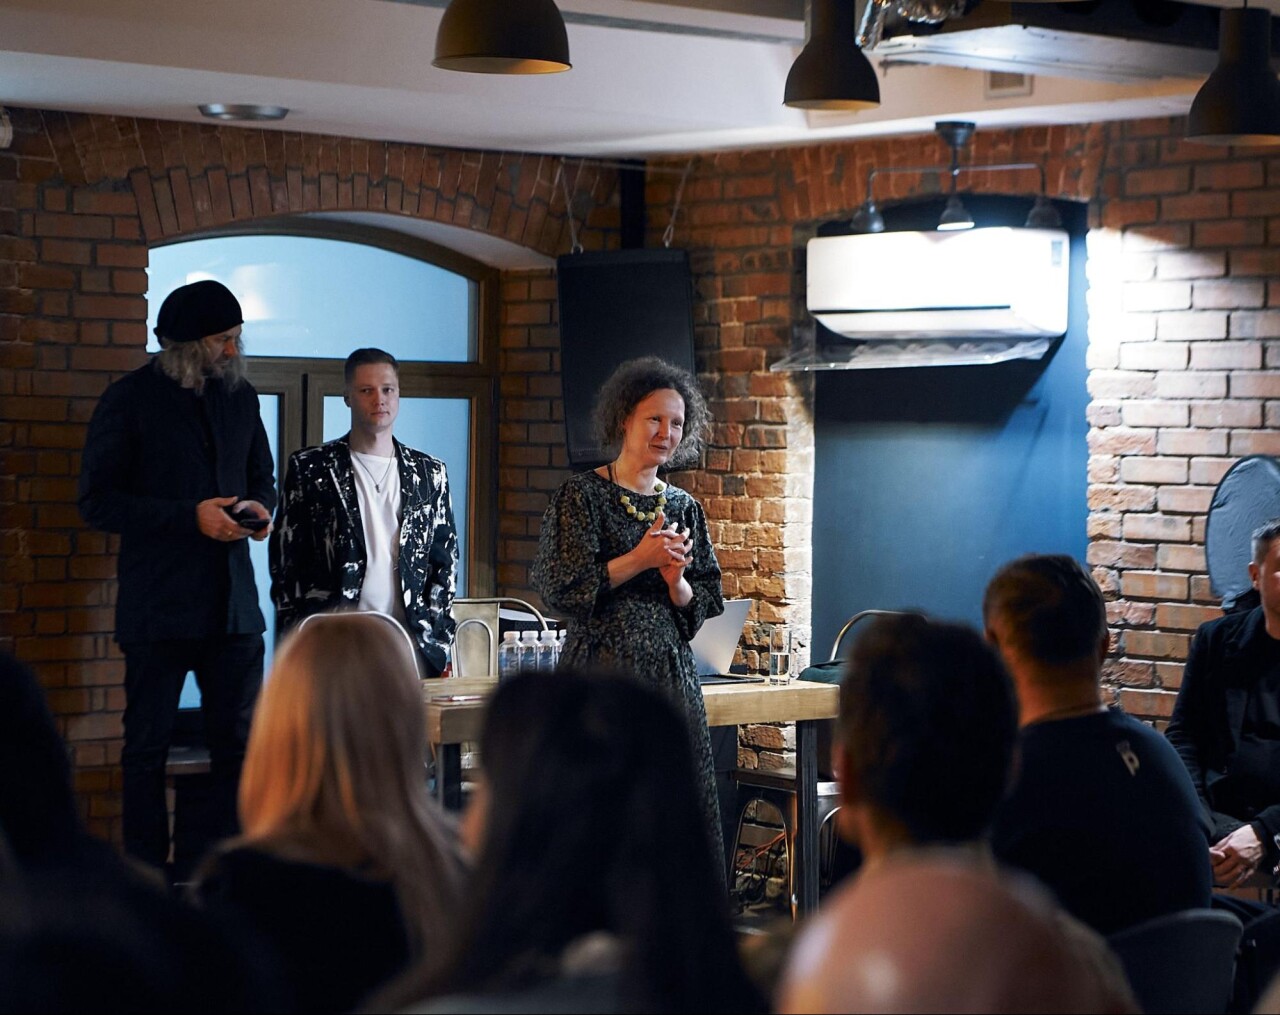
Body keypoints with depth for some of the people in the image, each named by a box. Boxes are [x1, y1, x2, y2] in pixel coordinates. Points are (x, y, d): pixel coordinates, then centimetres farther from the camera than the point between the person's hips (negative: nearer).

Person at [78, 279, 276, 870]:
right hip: (159, 608, -5)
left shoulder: (240, 396, 11)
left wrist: (259, 508, -2)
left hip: (234, 603, 5)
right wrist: (191, 515, -17)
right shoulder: (131, 400, -5)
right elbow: (97, 501, -8)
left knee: (240, 743, 5)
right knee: (147, 746, 3)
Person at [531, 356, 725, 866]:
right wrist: (639, 560, -13)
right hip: (602, 668, -5)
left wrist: (676, 580, -7)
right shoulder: (582, 495, 0)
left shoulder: (683, 508, 14)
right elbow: (560, 587, -9)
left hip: (671, 672, 5)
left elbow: (704, 610, 14)